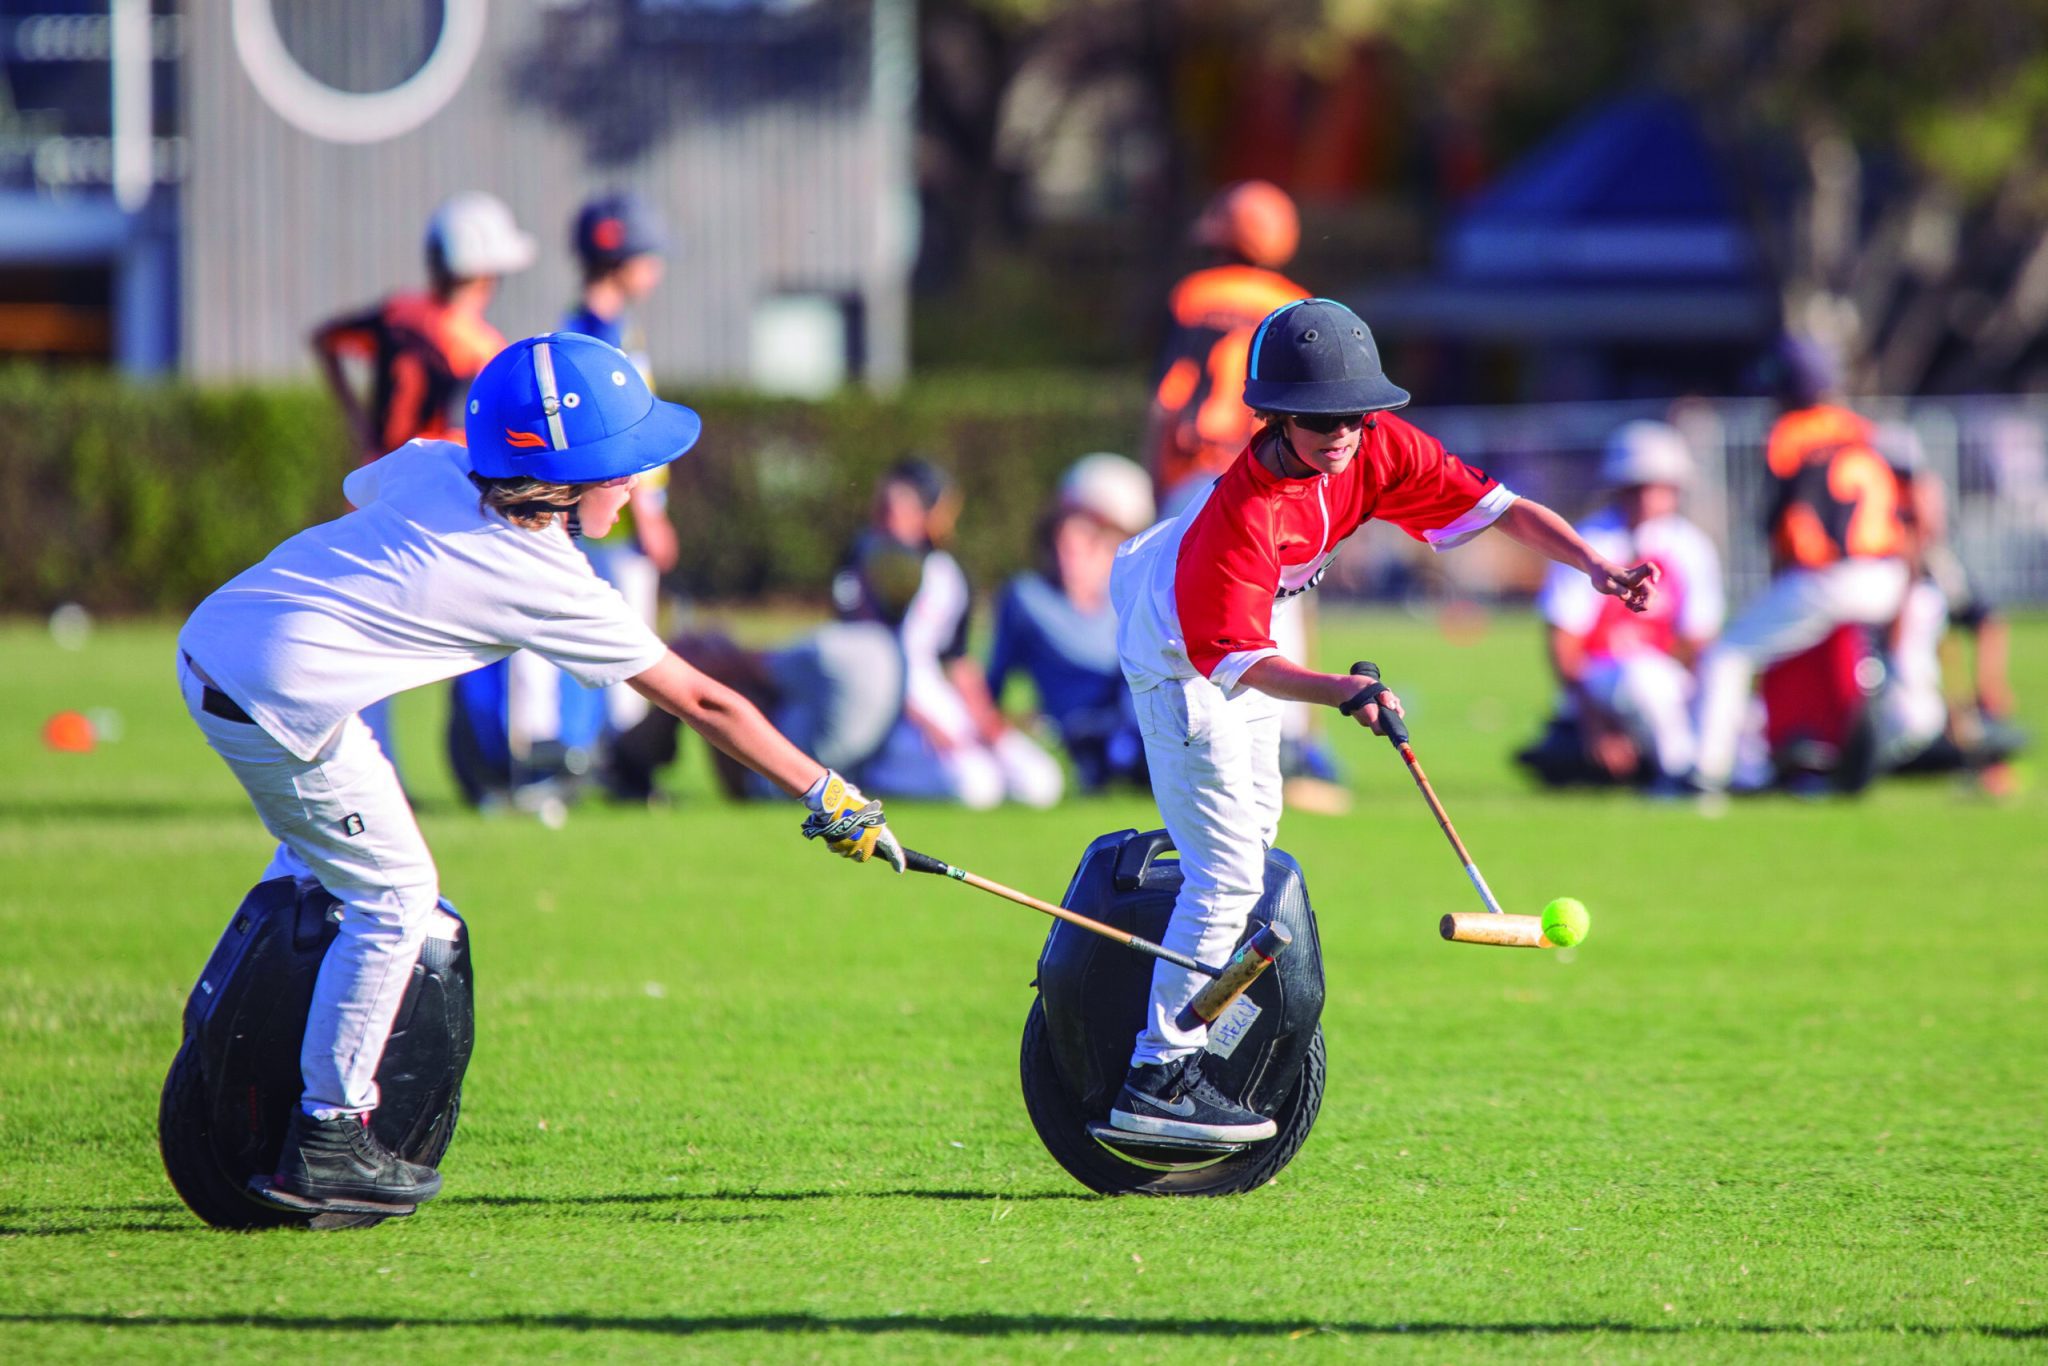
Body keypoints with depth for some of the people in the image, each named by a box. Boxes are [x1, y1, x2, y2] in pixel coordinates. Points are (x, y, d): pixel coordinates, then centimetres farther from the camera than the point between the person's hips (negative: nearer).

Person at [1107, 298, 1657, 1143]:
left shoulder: (1379, 449, -21)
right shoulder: (1244, 514, -40)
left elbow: (1498, 508, -19)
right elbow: (1238, 661, -41)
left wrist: (1593, 566, -34)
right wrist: (1341, 691, -56)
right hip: (1183, 667, -9)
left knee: (1254, 823, 25)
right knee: (1228, 868, -14)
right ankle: (1160, 1074, -10)